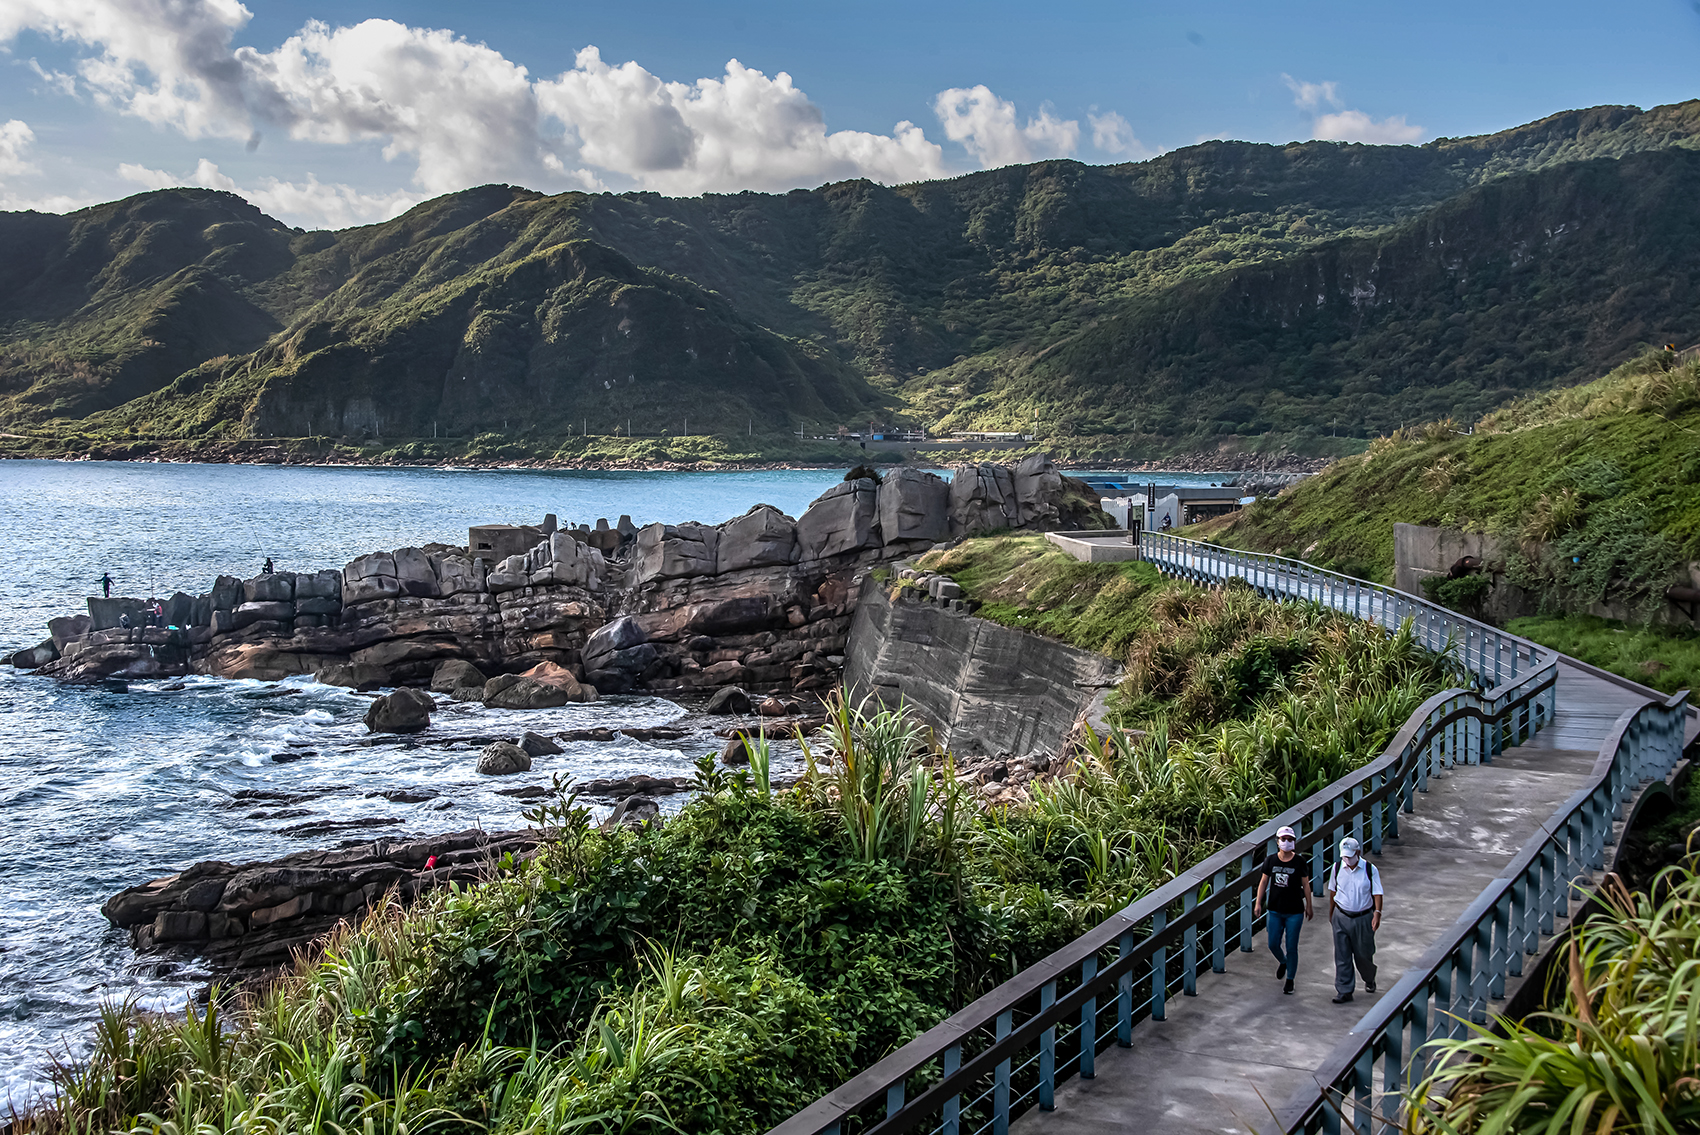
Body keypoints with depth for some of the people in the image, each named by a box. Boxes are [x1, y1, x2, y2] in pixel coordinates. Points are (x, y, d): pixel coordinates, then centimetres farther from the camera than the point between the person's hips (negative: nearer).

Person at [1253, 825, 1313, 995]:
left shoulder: (1300, 862, -5)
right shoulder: (1270, 860, 1)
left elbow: (1306, 885, 1)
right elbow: (1263, 882, 8)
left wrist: (1309, 907, 4)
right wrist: (1258, 903, 4)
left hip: (1294, 912, -3)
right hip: (1275, 910, 3)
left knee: (1291, 947, 1)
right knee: (1273, 944, 6)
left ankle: (1290, 979, 16)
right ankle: (1283, 962, 39)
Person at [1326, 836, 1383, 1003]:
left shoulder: (1370, 869, -8)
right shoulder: (1337, 867, -1)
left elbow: (1377, 893, -9)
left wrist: (1377, 913, -22)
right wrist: (1330, 914, 17)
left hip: (1363, 918, -2)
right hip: (1341, 917, 2)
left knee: (1363, 954, 10)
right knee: (1342, 957, -1)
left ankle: (1369, 979, 41)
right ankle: (1344, 991, 5)